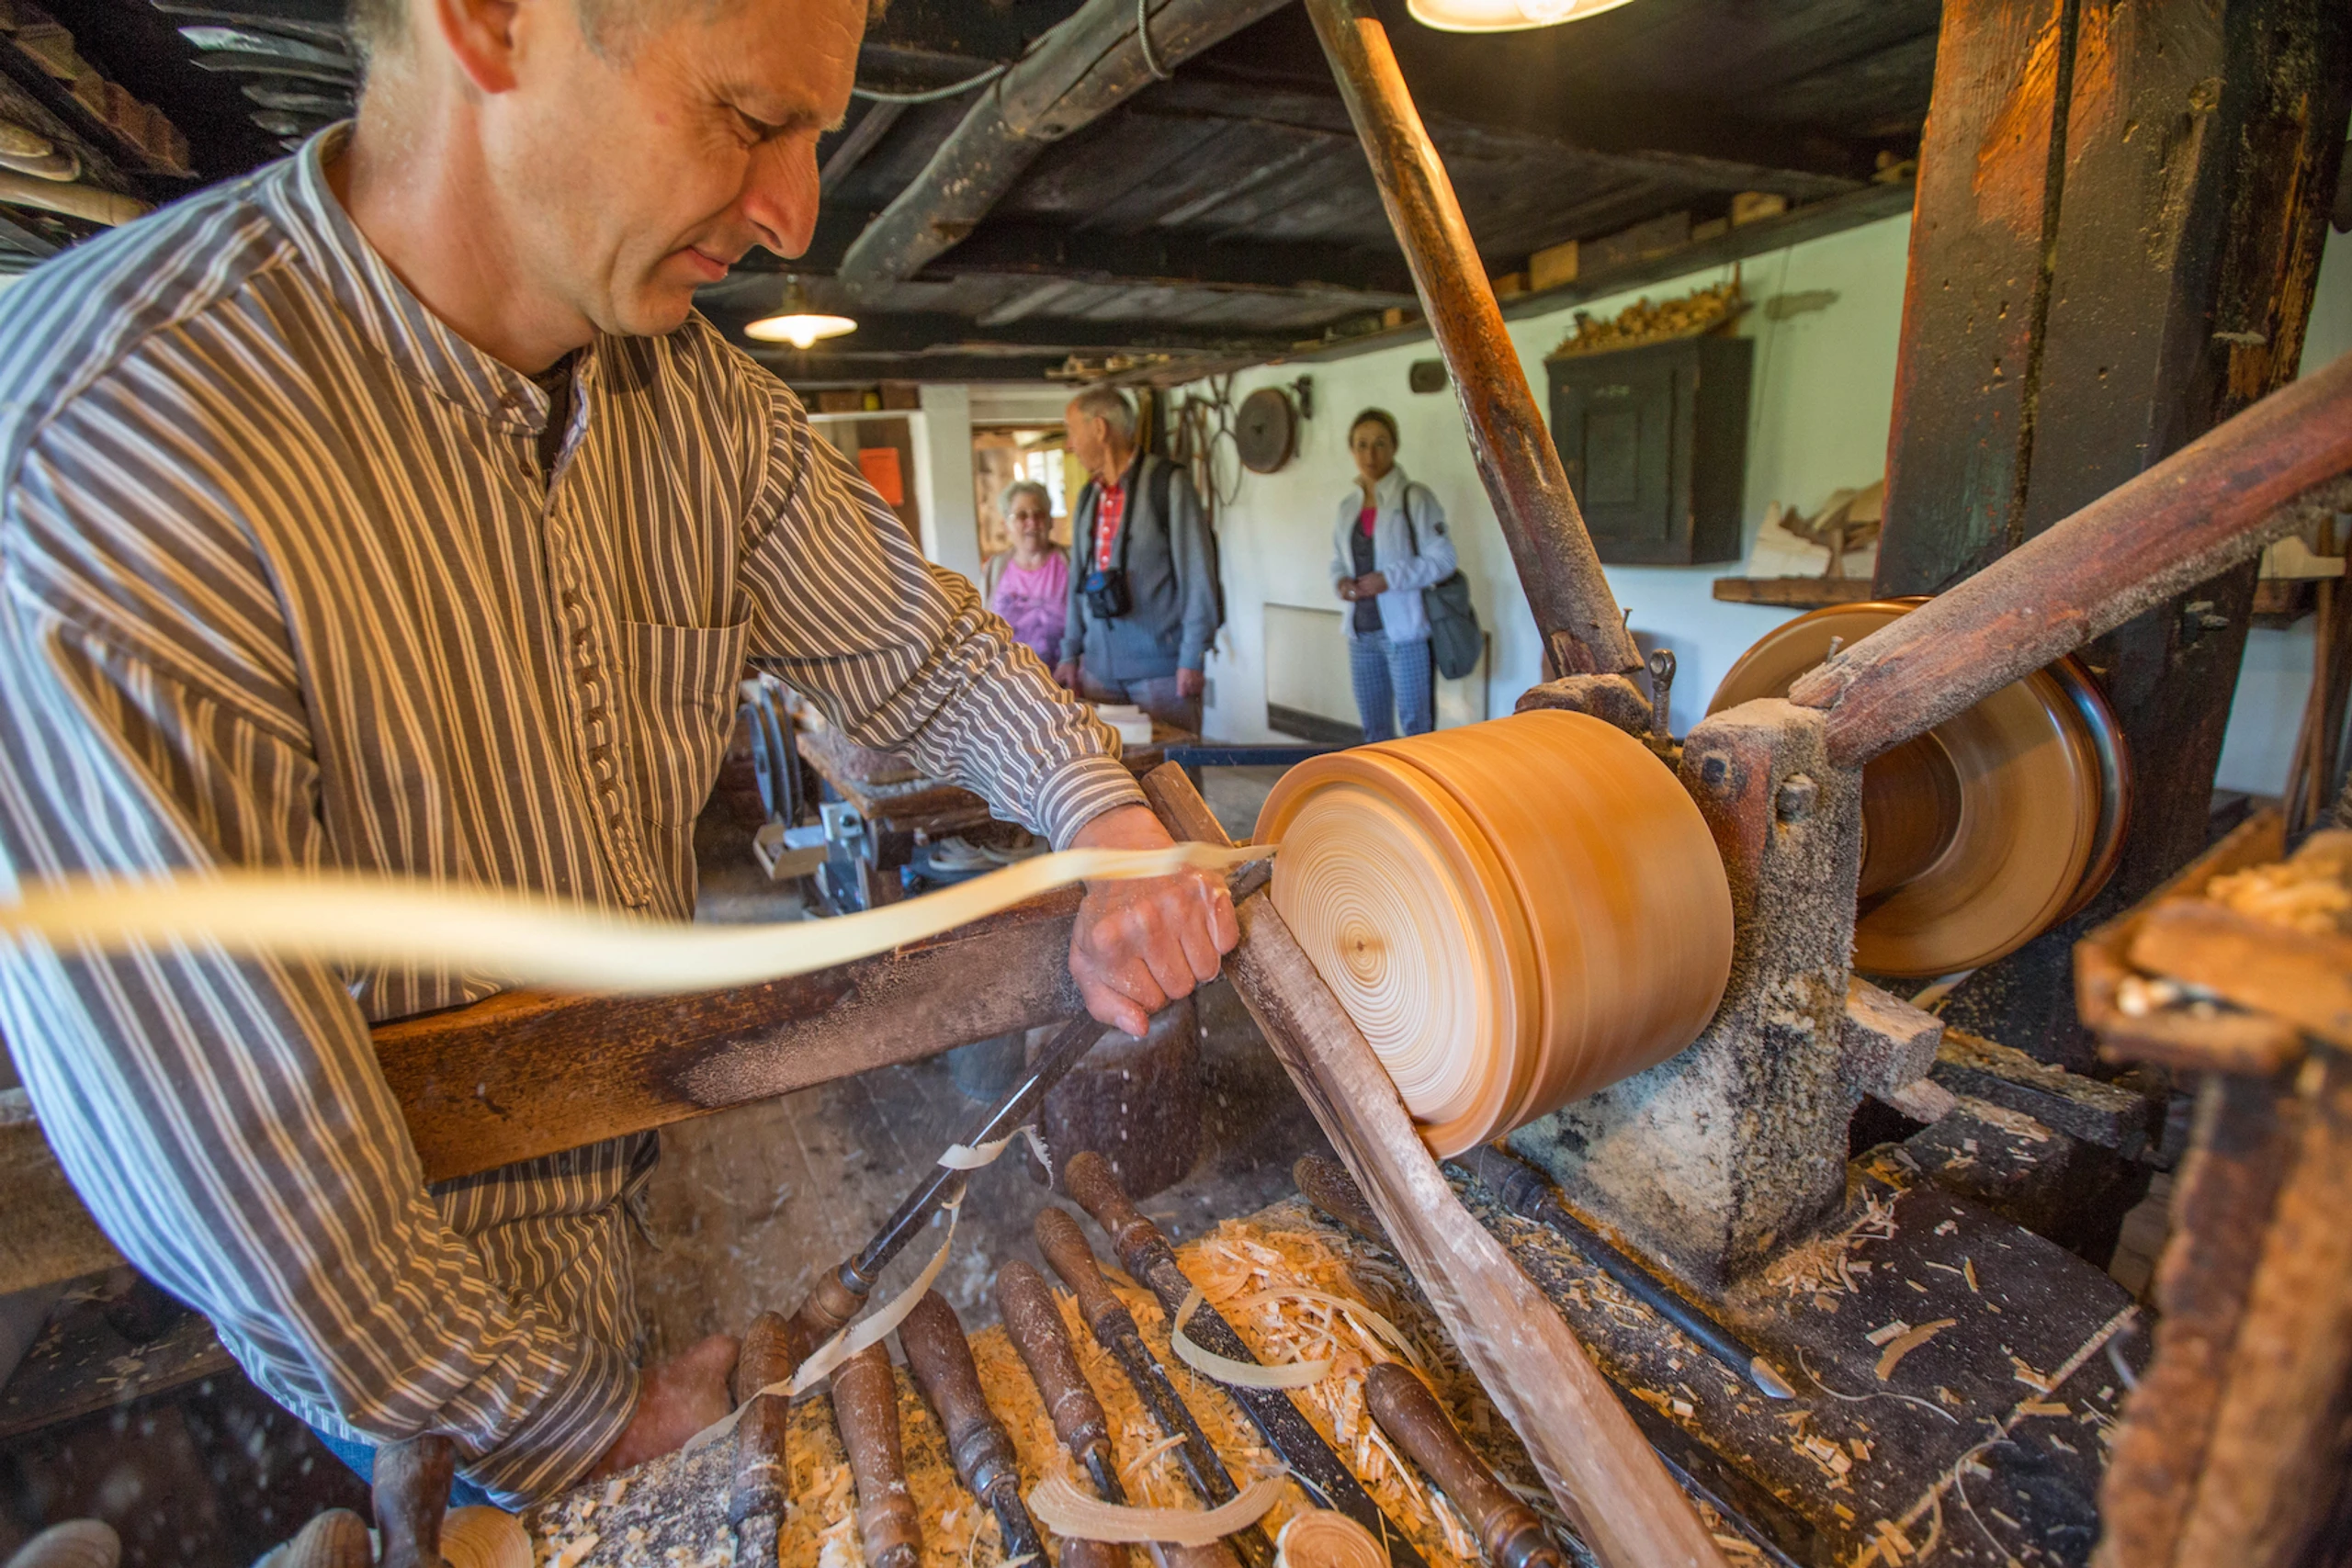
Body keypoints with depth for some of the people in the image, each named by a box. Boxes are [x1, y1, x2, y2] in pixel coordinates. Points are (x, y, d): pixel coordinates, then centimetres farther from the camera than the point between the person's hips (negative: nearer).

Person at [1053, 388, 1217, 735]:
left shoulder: (1168, 484, -5)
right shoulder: (1087, 498, 14)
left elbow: (1196, 575, -9)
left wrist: (1193, 659, -12)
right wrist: (1070, 653, 15)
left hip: (1160, 667, -5)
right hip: (1099, 665, 6)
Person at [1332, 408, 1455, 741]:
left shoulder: (1414, 498, -6)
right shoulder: (1348, 504, 11)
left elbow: (1443, 559, -9)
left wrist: (1389, 579, -19)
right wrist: (1340, 582, -4)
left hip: (1404, 630, -6)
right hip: (1361, 631, 6)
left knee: (1415, 725, -3)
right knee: (1374, 729, 13)